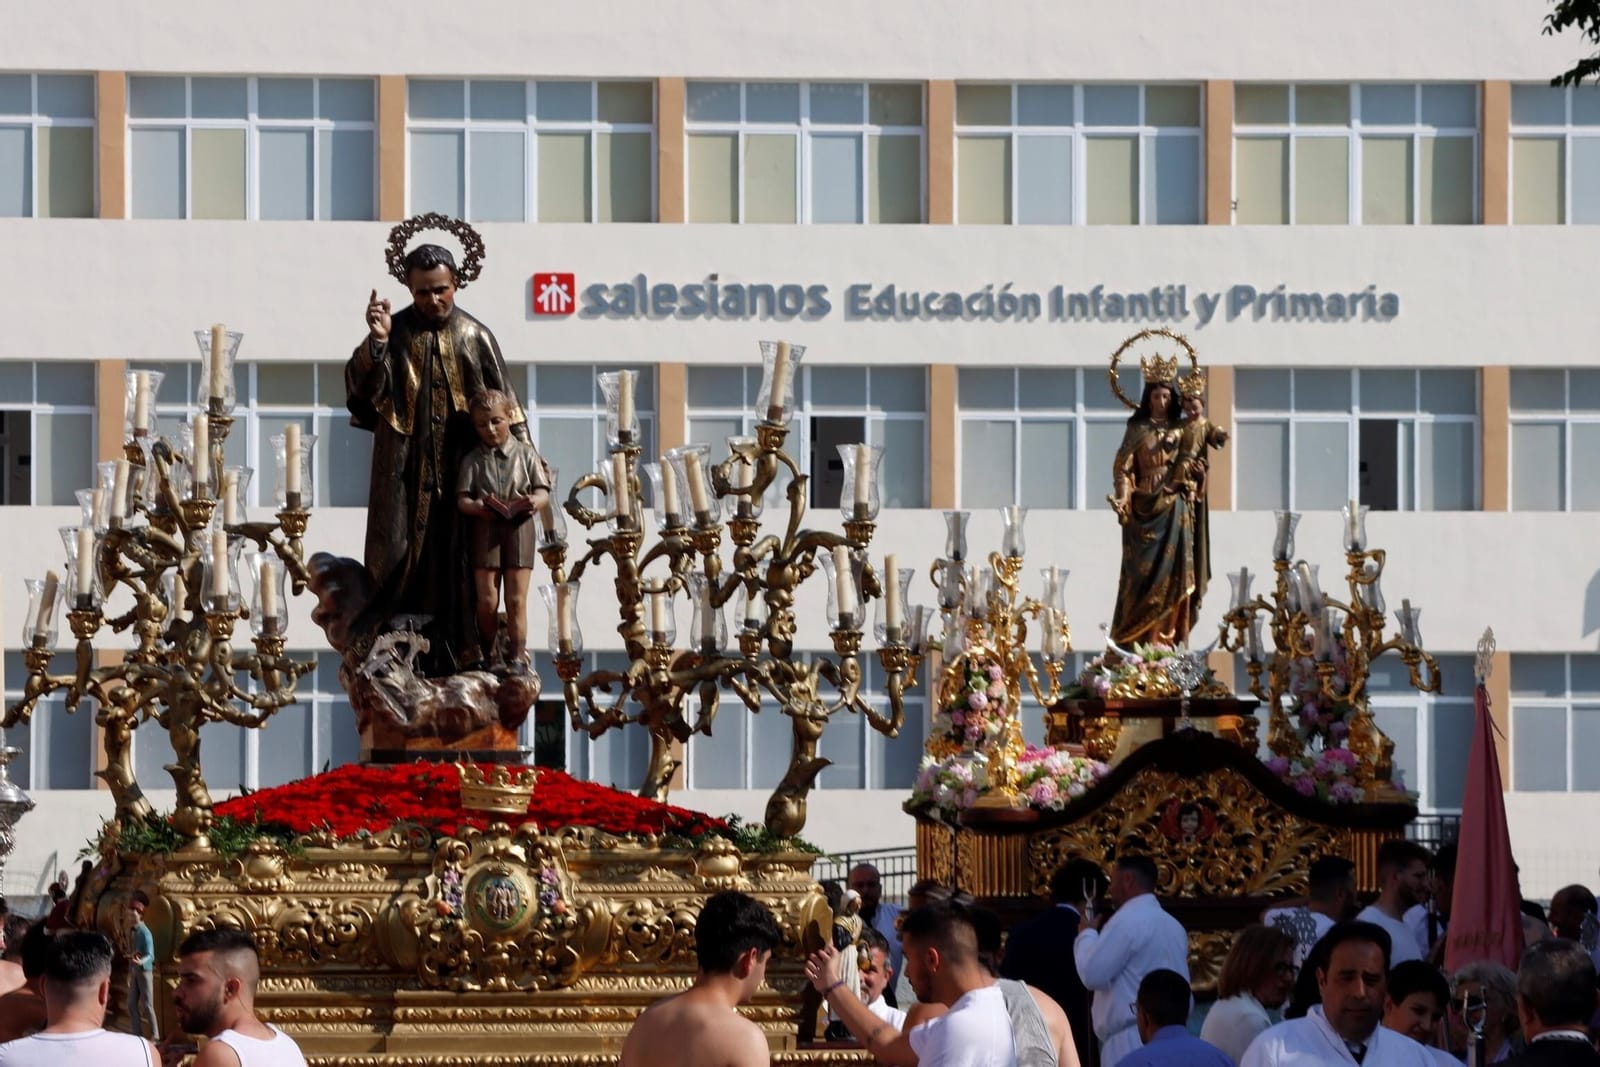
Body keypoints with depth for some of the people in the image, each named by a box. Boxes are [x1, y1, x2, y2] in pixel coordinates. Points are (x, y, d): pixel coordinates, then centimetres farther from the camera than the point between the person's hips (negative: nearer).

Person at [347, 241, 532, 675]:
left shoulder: (475, 338, 4)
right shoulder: (394, 333, 3)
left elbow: (504, 407, 5)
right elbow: (360, 388, -10)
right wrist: (377, 342, -25)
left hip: (461, 470, 1)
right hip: (405, 472, -1)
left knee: (455, 569, 1)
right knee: (401, 562, -5)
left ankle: (449, 652, 5)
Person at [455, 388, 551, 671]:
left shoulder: (525, 454, 7)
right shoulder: (473, 461, 7)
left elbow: (542, 491, 4)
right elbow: (462, 499, 1)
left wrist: (534, 502, -19)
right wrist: (476, 507, -21)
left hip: (519, 528, -1)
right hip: (485, 529, 1)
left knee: (516, 599, -2)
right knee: (486, 600, 1)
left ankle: (518, 656, 1)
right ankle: (486, 653, 14)